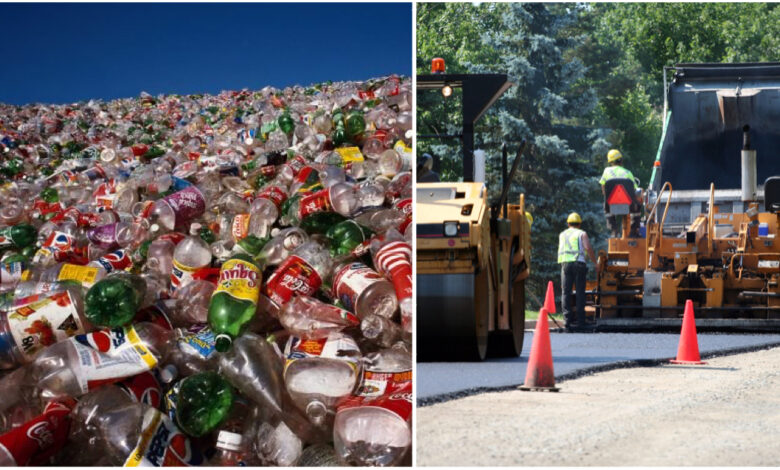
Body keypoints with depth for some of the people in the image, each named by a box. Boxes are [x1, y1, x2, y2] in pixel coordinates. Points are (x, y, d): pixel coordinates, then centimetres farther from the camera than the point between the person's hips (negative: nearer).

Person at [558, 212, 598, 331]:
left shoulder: (562, 235, 20)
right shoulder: (582, 234, 7)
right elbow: (588, 248, -5)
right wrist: (595, 263, 2)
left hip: (565, 263, 2)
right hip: (578, 263, -2)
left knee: (566, 292, 0)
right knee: (580, 292, 2)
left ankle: (568, 320, -11)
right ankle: (580, 321, -1)